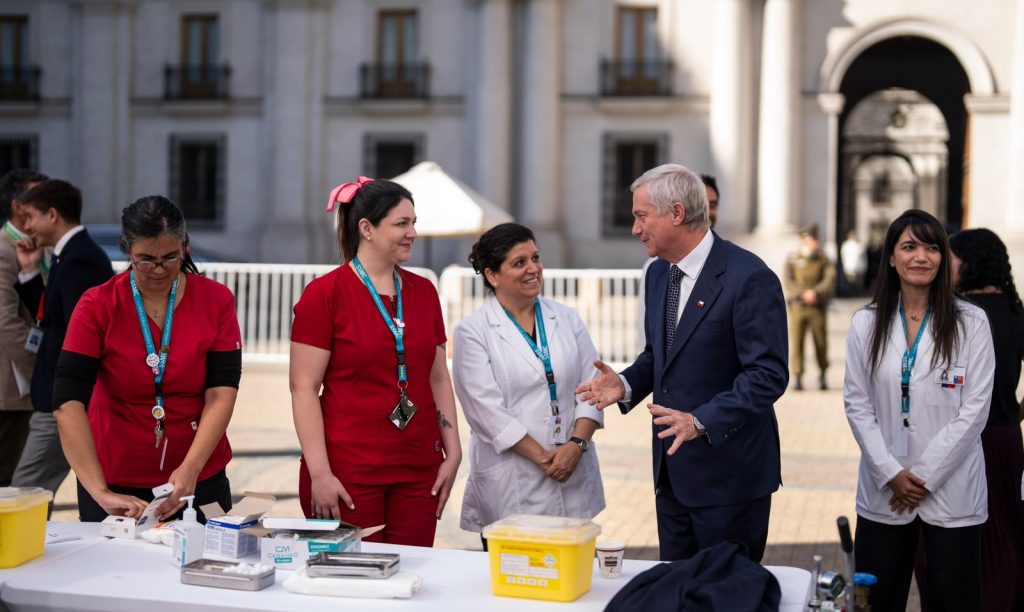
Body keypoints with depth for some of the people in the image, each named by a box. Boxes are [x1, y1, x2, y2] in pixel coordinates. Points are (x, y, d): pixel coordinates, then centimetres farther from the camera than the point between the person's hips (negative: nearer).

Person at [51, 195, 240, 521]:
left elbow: (221, 394, -10)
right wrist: (100, 492, -28)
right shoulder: (97, 306, -9)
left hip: (200, 480, 1)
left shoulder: (216, 300, -4)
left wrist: (190, 470, -25)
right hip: (117, 486, -1)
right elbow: (68, 403, -18)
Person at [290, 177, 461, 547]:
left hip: (418, 471, 5)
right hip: (347, 473, -4)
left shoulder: (423, 291, 10)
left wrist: (453, 453, 8)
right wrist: (319, 474, -13)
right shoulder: (325, 293, -5)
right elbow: (304, 388, -8)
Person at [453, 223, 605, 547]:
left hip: (573, 480, 3)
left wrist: (577, 444, -10)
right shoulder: (473, 332, -2)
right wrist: (542, 457, -12)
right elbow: (487, 410, -10)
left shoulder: (567, 319, 10)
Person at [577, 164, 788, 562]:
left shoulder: (749, 277, -17)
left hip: (729, 472, -8)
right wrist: (626, 384, 0)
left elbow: (768, 375, -21)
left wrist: (701, 421, -30)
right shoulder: (658, 274, 9)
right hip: (672, 470, 8)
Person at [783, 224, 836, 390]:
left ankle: (822, 376, 20)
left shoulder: (823, 260, 8)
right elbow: (787, 283, -2)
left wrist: (815, 292, -18)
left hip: (818, 308, 1)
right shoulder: (792, 259, 6)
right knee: (796, 342, -6)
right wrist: (803, 294, -15)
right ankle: (797, 378, 0)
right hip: (797, 307, -1)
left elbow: (830, 281, -4)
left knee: (821, 343, 0)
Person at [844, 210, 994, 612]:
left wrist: (925, 475, -10)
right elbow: (857, 405, 2)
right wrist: (891, 473, -8)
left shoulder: (970, 323, -3)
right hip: (883, 489, 2)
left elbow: (974, 410, -7)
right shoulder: (866, 323, 4)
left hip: (951, 490, -2)